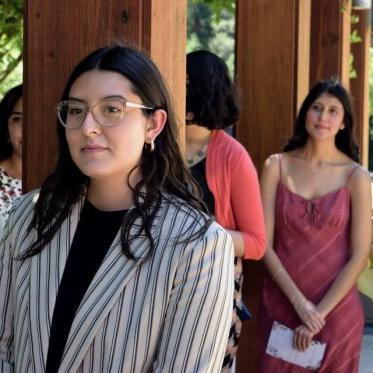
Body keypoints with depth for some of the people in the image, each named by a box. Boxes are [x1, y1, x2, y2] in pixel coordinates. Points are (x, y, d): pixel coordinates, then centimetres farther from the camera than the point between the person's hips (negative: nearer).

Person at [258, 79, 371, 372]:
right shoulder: (277, 166, -1)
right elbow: (264, 243, -4)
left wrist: (320, 313, -11)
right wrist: (299, 302, -12)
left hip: (336, 307, -1)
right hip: (281, 303, 1)